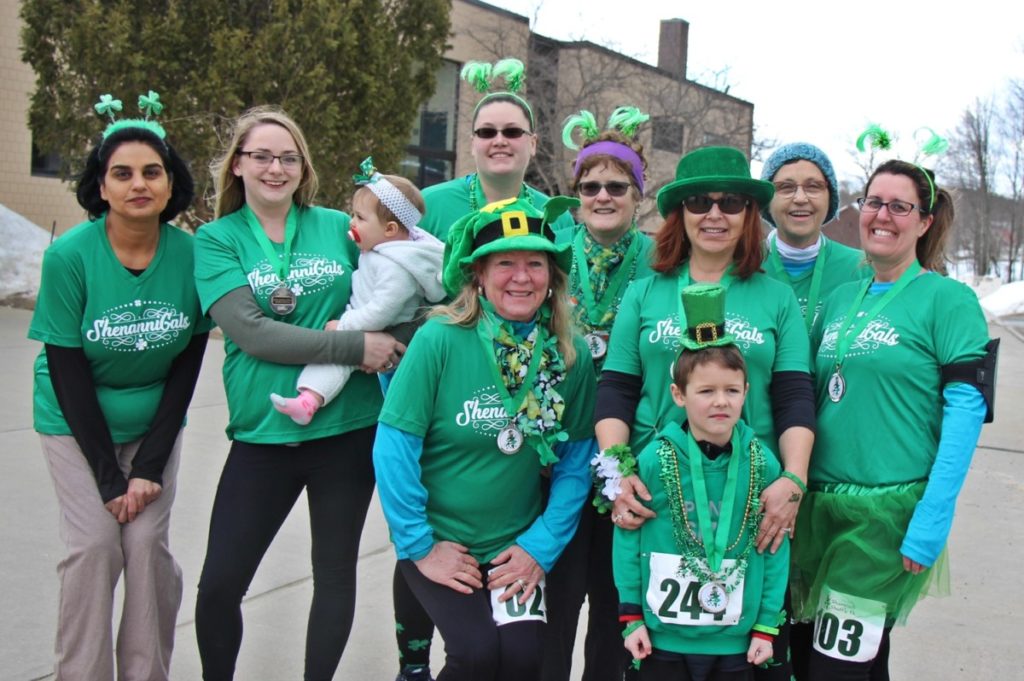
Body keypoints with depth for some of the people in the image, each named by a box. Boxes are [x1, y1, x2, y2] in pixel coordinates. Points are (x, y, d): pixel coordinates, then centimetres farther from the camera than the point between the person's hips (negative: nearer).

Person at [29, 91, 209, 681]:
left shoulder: (192, 254, -14)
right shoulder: (70, 255, -19)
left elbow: (188, 363, -7)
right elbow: (67, 371, -15)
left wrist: (148, 467, -10)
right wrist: (109, 477, -15)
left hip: (154, 424, 2)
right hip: (77, 424, -1)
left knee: (148, 544, -6)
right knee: (95, 544, -9)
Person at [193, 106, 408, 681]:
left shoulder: (338, 226, 3)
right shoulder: (217, 239, -1)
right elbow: (251, 332, -15)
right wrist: (355, 346, -21)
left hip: (348, 428, 2)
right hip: (263, 435, -1)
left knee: (336, 573, 14)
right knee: (219, 584, 1)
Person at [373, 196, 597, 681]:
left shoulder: (572, 356, -6)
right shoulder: (441, 340, -16)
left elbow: (576, 463, 0)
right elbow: (394, 446, -13)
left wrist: (541, 547, -6)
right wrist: (419, 546, -11)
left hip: (518, 548, 3)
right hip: (440, 544, -2)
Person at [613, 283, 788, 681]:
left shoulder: (762, 464, -4)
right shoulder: (654, 459, -10)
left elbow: (776, 549, 0)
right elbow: (627, 537, -4)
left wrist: (766, 627, 0)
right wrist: (631, 616, -3)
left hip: (736, 645, 2)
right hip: (662, 639, -1)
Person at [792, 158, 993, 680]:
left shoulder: (947, 298, -5)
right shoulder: (841, 300, 12)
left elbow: (967, 408, -12)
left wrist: (932, 519, -19)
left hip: (891, 509, -5)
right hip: (822, 502, 6)